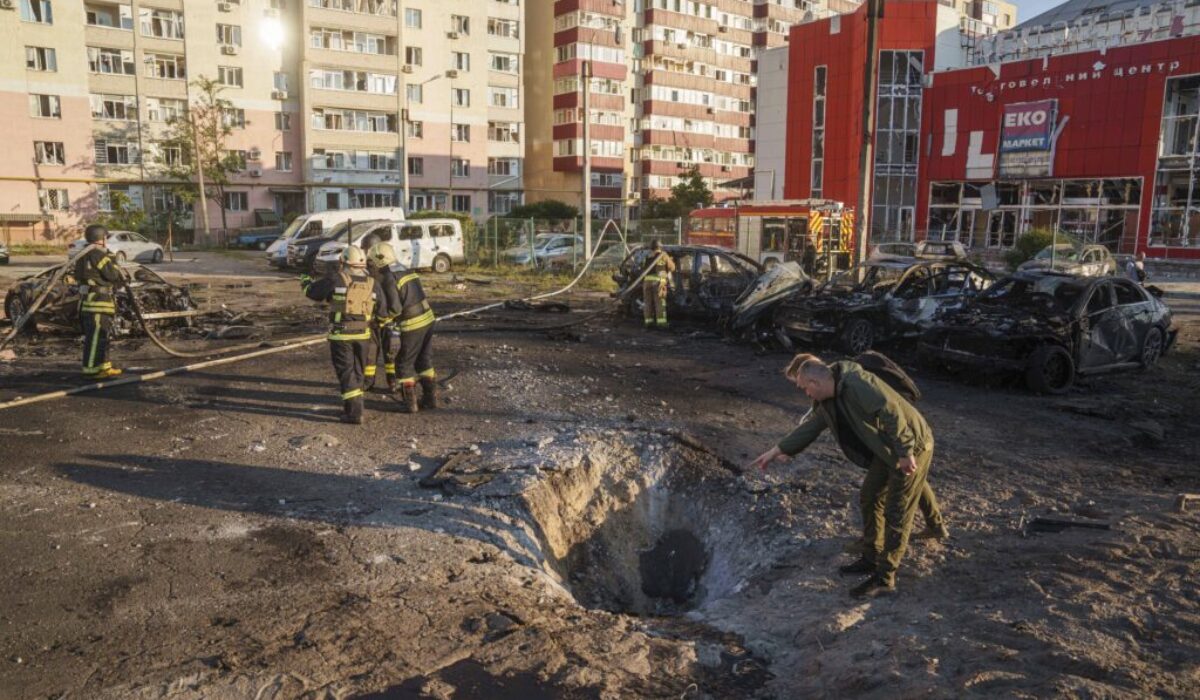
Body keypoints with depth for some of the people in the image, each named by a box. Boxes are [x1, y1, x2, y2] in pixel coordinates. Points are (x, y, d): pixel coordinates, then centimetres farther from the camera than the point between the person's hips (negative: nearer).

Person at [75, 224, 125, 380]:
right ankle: (91, 370, -7)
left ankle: (103, 367, 24)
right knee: (95, 336, -9)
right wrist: (113, 261, 5)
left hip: (91, 301, 11)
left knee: (100, 336, 17)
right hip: (97, 302, -11)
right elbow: (112, 274, -14)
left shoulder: (86, 256, 20)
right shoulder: (97, 254, -12)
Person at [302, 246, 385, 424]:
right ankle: (351, 407, 27)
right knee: (357, 372, 17)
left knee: (346, 373, 0)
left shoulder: (336, 279, -9)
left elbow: (313, 292, 2)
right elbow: (381, 311, 6)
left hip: (341, 334, -4)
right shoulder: (372, 284, 2)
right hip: (363, 334, 4)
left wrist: (305, 281, 23)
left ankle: (354, 412, -4)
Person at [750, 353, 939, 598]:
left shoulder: (857, 384, -28)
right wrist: (777, 450, 13)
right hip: (887, 450, 10)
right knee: (870, 498, 17)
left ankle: (884, 579, 3)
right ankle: (872, 559, 31)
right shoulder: (827, 401, 3)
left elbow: (891, 413, -31)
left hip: (912, 448, -10)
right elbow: (809, 426, 12)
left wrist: (905, 452, -28)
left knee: (896, 514, -4)